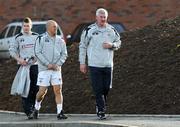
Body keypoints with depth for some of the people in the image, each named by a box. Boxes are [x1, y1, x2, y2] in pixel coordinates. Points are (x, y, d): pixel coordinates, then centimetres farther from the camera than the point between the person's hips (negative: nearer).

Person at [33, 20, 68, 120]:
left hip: (56, 70, 3)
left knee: (58, 90, -5)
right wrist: (48, 64, -13)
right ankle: (36, 108, 22)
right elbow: (38, 53, -6)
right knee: (42, 91, -3)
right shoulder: (41, 39, -1)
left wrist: (58, 64, -6)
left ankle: (59, 112, -5)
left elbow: (64, 54, 9)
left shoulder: (60, 41, 10)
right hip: (44, 69, -3)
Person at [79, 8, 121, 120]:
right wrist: (82, 62, 3)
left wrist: (111, 45, -6)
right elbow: (83, 46, 5)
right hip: (94, 64, -3)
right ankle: (101, 111, -5)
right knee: (98, 89, -7)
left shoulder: (111, 30, 7)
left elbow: (118, 42, 18)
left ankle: (100, 106, 23)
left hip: (108, 64, 3)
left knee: (106, 88, 5)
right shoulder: (89, 30, -1)